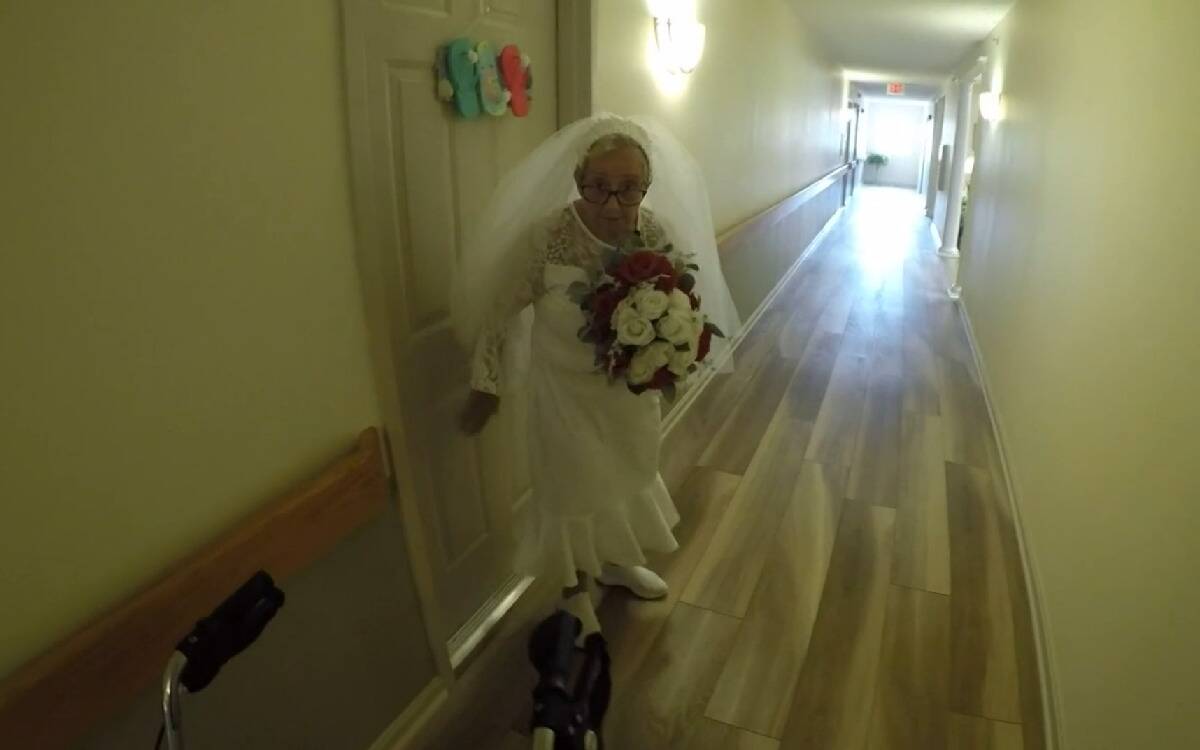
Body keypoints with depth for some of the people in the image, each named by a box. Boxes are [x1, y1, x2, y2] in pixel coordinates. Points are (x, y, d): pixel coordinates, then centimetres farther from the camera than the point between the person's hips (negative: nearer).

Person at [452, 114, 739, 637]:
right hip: (567, 386, -4)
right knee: (574, 489, 13)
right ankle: (575, 594, 42)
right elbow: (500, 311, -15)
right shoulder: (545, 235, -29)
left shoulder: (659, 233, -17)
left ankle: (617, 562, 56)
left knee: (631, 473, 25)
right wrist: (487, 386, -7)